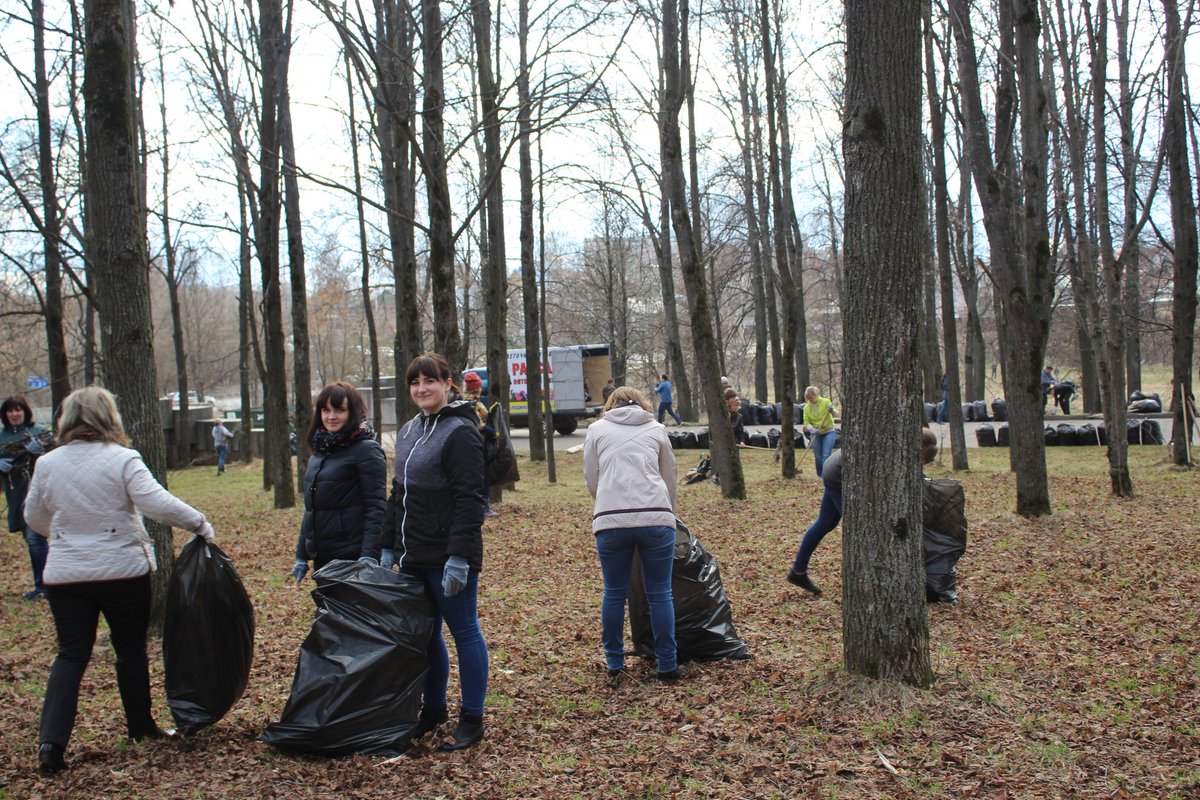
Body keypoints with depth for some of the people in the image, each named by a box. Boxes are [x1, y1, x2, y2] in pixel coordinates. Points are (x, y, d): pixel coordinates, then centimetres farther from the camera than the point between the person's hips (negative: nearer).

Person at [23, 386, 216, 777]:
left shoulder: (47, 464, 1)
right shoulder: (122, 460, -12)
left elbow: (34, 517, 12)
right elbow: (156, 502, -21)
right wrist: (198, 523, -10)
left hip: (65, 576, 3)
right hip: (123, 572, -3)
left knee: (71, 655, 8)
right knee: (131, 649, 13)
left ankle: (51, 741, -4)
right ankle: (141, 728, 26)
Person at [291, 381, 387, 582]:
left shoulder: (366, 450, -9)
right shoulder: (319, 451, 15)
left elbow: (376, 508, -15)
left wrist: (369, 556, -23)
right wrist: (301, 556, 19)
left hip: (353, 557, -7)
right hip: (321, 557, 7)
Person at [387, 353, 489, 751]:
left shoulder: (460, 432, -13)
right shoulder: (408, 432, 14)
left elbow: (470, 501, -19)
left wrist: (459, 557, -23)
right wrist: (392, 547, 16)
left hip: (449, 556, -8)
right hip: (414, 556, 9)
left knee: (465, 633, 2)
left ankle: (472, 719, 12)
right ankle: (433, 709, 30)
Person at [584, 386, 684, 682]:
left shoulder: (597, 429, 17)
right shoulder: (656, 429, 19)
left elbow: (591, 479, 16)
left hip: (610, 520, 0)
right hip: (656, 518, 0)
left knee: (614, 594, 12)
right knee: (660, 594, 8)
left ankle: (614, 663, 22)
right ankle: (667, 666, 12)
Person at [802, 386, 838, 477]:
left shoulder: (825, 402, -7)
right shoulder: (807, 407, 0)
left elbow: (836, 413, -13)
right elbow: (806, 423, -2)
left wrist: (832, 410, -36)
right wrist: (812, 429, -23)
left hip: (828, 432, -3)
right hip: (815, 434, 3)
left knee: (826, 455, -14)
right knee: (817, 456, 4)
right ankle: (820, 476, 17)